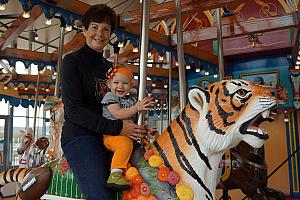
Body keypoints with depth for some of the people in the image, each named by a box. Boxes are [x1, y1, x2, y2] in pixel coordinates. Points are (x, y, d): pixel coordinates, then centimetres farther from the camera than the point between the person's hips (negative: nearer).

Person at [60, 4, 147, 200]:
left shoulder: (109, 66, 20)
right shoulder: (72, 61, 1)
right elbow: (74, 111, -11)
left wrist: (137, 129, 1)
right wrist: (117, 127, -19)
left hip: (107, 138, 7)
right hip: (79, 137, -6)